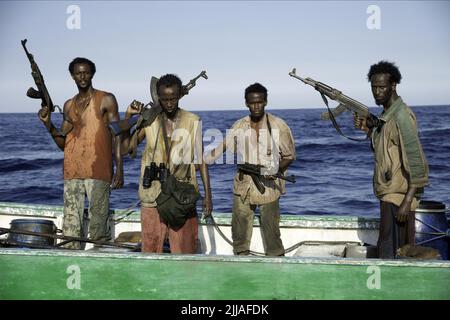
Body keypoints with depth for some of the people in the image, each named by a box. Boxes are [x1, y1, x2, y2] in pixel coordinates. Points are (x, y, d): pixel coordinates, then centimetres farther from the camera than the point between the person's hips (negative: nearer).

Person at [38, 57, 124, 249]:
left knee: (98, 225, -7)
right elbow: (63, 144, 18)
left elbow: (116, 135, -1)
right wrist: (48, 124, 1)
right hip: (72, 171, 5)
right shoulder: (69, 105, 17)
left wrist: (119, 169, -10)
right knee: (71, 224, 3)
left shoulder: (106, 100, 3)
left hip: (98, 172, -5)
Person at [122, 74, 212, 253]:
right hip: (153, 196, 1)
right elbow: (126, 148, 6)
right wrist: (128, 117, -2)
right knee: (151, 248, 6)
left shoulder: (192, 121, 2)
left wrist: (207, 195, 1)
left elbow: (200, 160, 4)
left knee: (185, 249, 1)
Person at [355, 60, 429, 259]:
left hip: (398, 196, -10)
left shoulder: (401, 116, -17)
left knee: (390, 254, -7)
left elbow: (415, 159, -21)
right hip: (390, 193, 10)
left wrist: (408, 200, -26)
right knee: (401, 251, 15)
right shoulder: (387, 115, 13)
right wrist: (367, 129, 9)